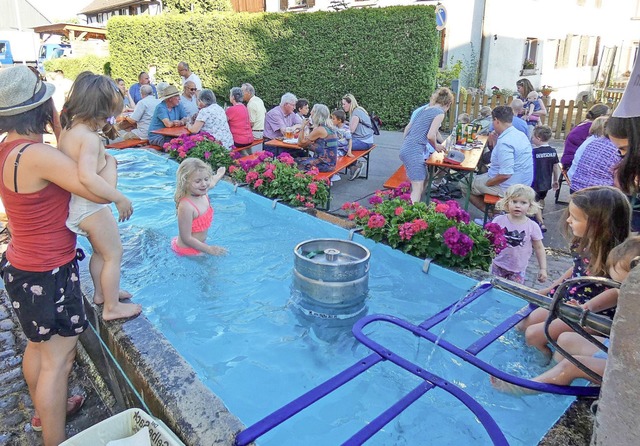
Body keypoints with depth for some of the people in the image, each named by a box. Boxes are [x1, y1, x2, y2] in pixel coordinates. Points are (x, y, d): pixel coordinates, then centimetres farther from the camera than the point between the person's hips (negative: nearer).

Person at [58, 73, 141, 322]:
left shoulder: (67, 130, 4)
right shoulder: (89, 138, -25)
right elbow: (88, 177, -39)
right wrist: (119, 198, -32)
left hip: (75, 205, 9)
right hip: (91, 207, -9)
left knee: (100, 251, 26)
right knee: (113, 255, 8)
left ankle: (101, 293, 44)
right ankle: (112, 307, 21)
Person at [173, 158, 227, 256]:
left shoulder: (203, 194, -8)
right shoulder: (185, 206, -33)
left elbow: (211, 184, 20)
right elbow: (186, 238, -28)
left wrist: (219, 175, 39)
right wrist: (209, 249, -25)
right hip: (187, 251, -8)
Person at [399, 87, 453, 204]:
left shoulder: (424, 109, 19)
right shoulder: (439, 113, -5)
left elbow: (407, 128, 22)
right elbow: (431, 135, -16)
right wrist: (436, 146, 3)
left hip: (406, 149, 9)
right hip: (414, 152, -9)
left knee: (424, 180, 20)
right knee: (418, 189, -11)